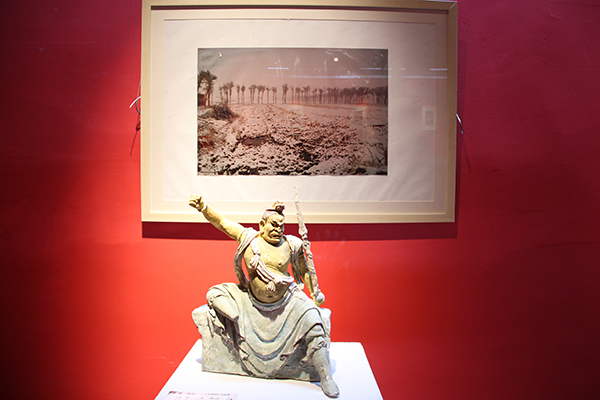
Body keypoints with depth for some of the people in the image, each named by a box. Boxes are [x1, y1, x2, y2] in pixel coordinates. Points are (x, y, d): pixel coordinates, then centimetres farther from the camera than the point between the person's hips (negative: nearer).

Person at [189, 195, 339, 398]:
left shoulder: (291, 244, -5)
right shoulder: (248, 237, -5)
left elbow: (305, 271, 5)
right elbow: (220, 221, -6)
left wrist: (315, 294, 1)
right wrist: (203, 207, -18)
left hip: (286, 303, -2)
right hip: (252, 303, 2)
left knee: (313, 322, -21)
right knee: (215, 295, -2)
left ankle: (325, 378, -8)